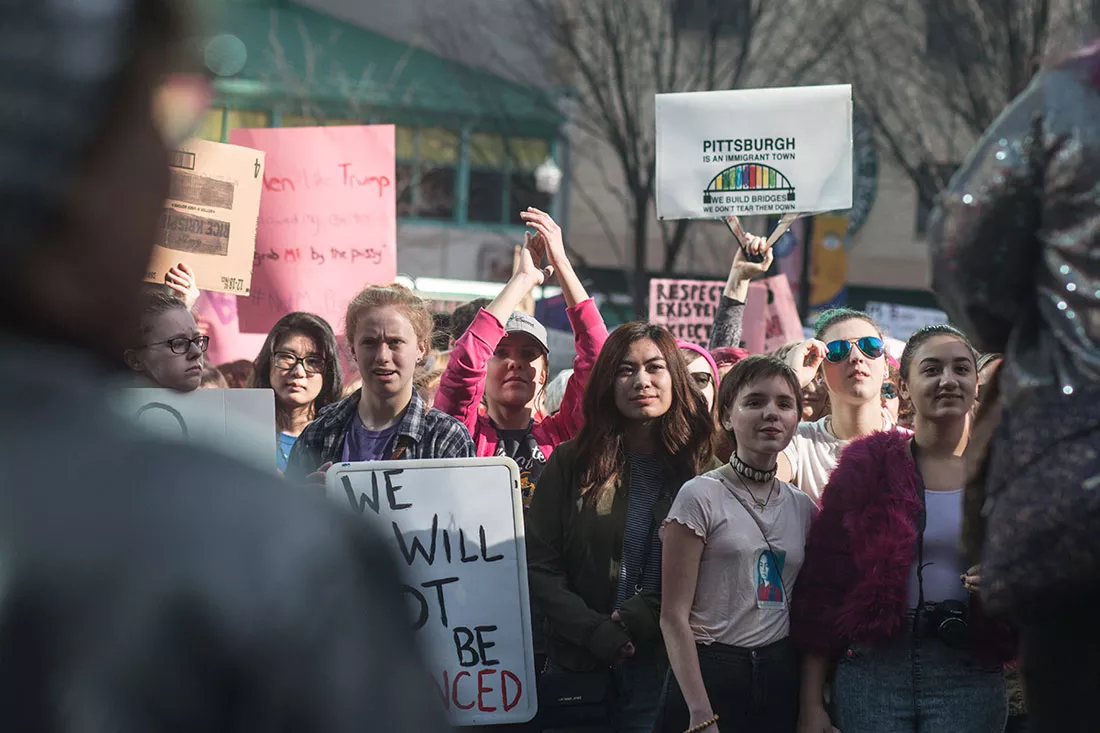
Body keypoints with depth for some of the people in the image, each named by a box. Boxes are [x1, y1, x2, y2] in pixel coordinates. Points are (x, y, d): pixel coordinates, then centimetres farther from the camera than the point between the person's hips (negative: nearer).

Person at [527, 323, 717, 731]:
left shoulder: (705, 470, 0)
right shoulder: (572, 464, 2)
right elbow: (538, 568, -2)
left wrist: (637, 619, -15)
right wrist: (600, 635, -12)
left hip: (666, 668, -1)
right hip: (578, 664, 1)